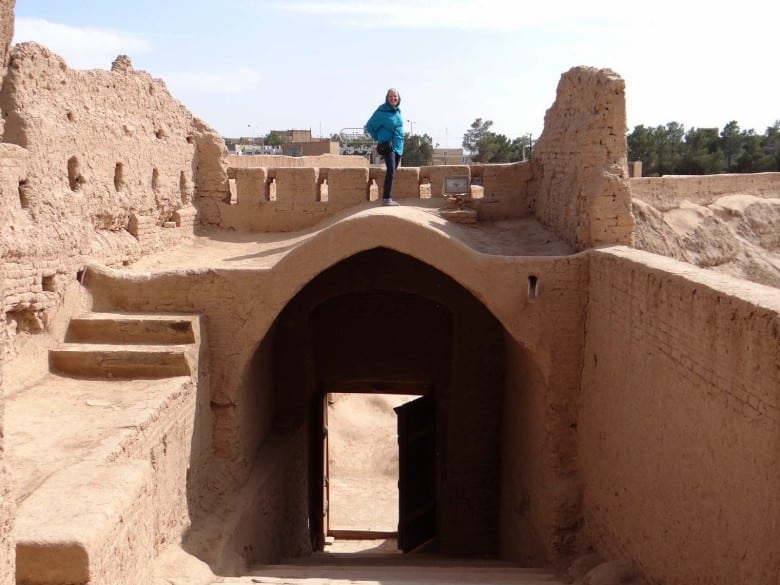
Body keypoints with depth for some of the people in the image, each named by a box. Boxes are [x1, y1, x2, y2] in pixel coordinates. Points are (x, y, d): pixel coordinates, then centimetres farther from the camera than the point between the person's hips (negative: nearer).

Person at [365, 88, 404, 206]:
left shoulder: (398, 111, 10)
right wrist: (378, 138, 2)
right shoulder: (382, 111, -9)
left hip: (398, 146, 7)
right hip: (387, 145, -7)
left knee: (392, 172, 10)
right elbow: (370, 126, -2)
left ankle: (388, 197, 18)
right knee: (391, 170, -19)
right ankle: (386, 198, -19)